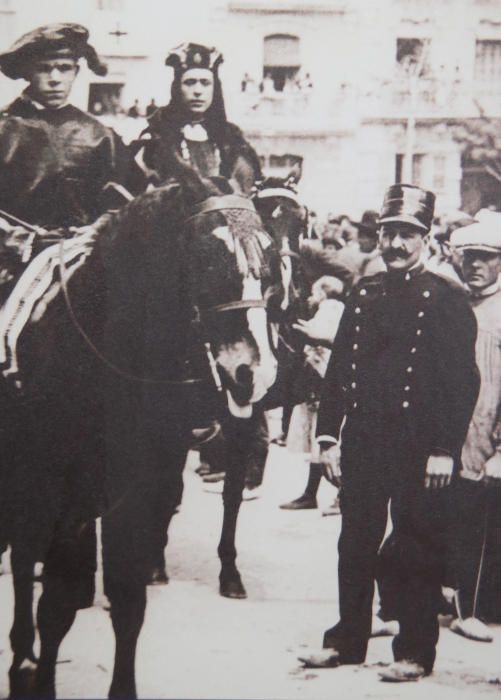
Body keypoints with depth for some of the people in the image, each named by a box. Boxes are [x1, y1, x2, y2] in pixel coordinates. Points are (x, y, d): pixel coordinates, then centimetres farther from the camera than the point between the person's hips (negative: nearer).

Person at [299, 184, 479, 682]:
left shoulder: (448, 300, -5)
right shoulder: (363, 295, 10)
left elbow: (463, 380, -9)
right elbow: (338, 369, 11)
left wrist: (445, 450, -14)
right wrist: (328, 437, 6)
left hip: (418, 449, -4)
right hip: (362, 444, 5)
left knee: (418, 549, 5)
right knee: (355, 545, 12)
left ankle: (415, 653, 16)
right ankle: (347, 640, 25)